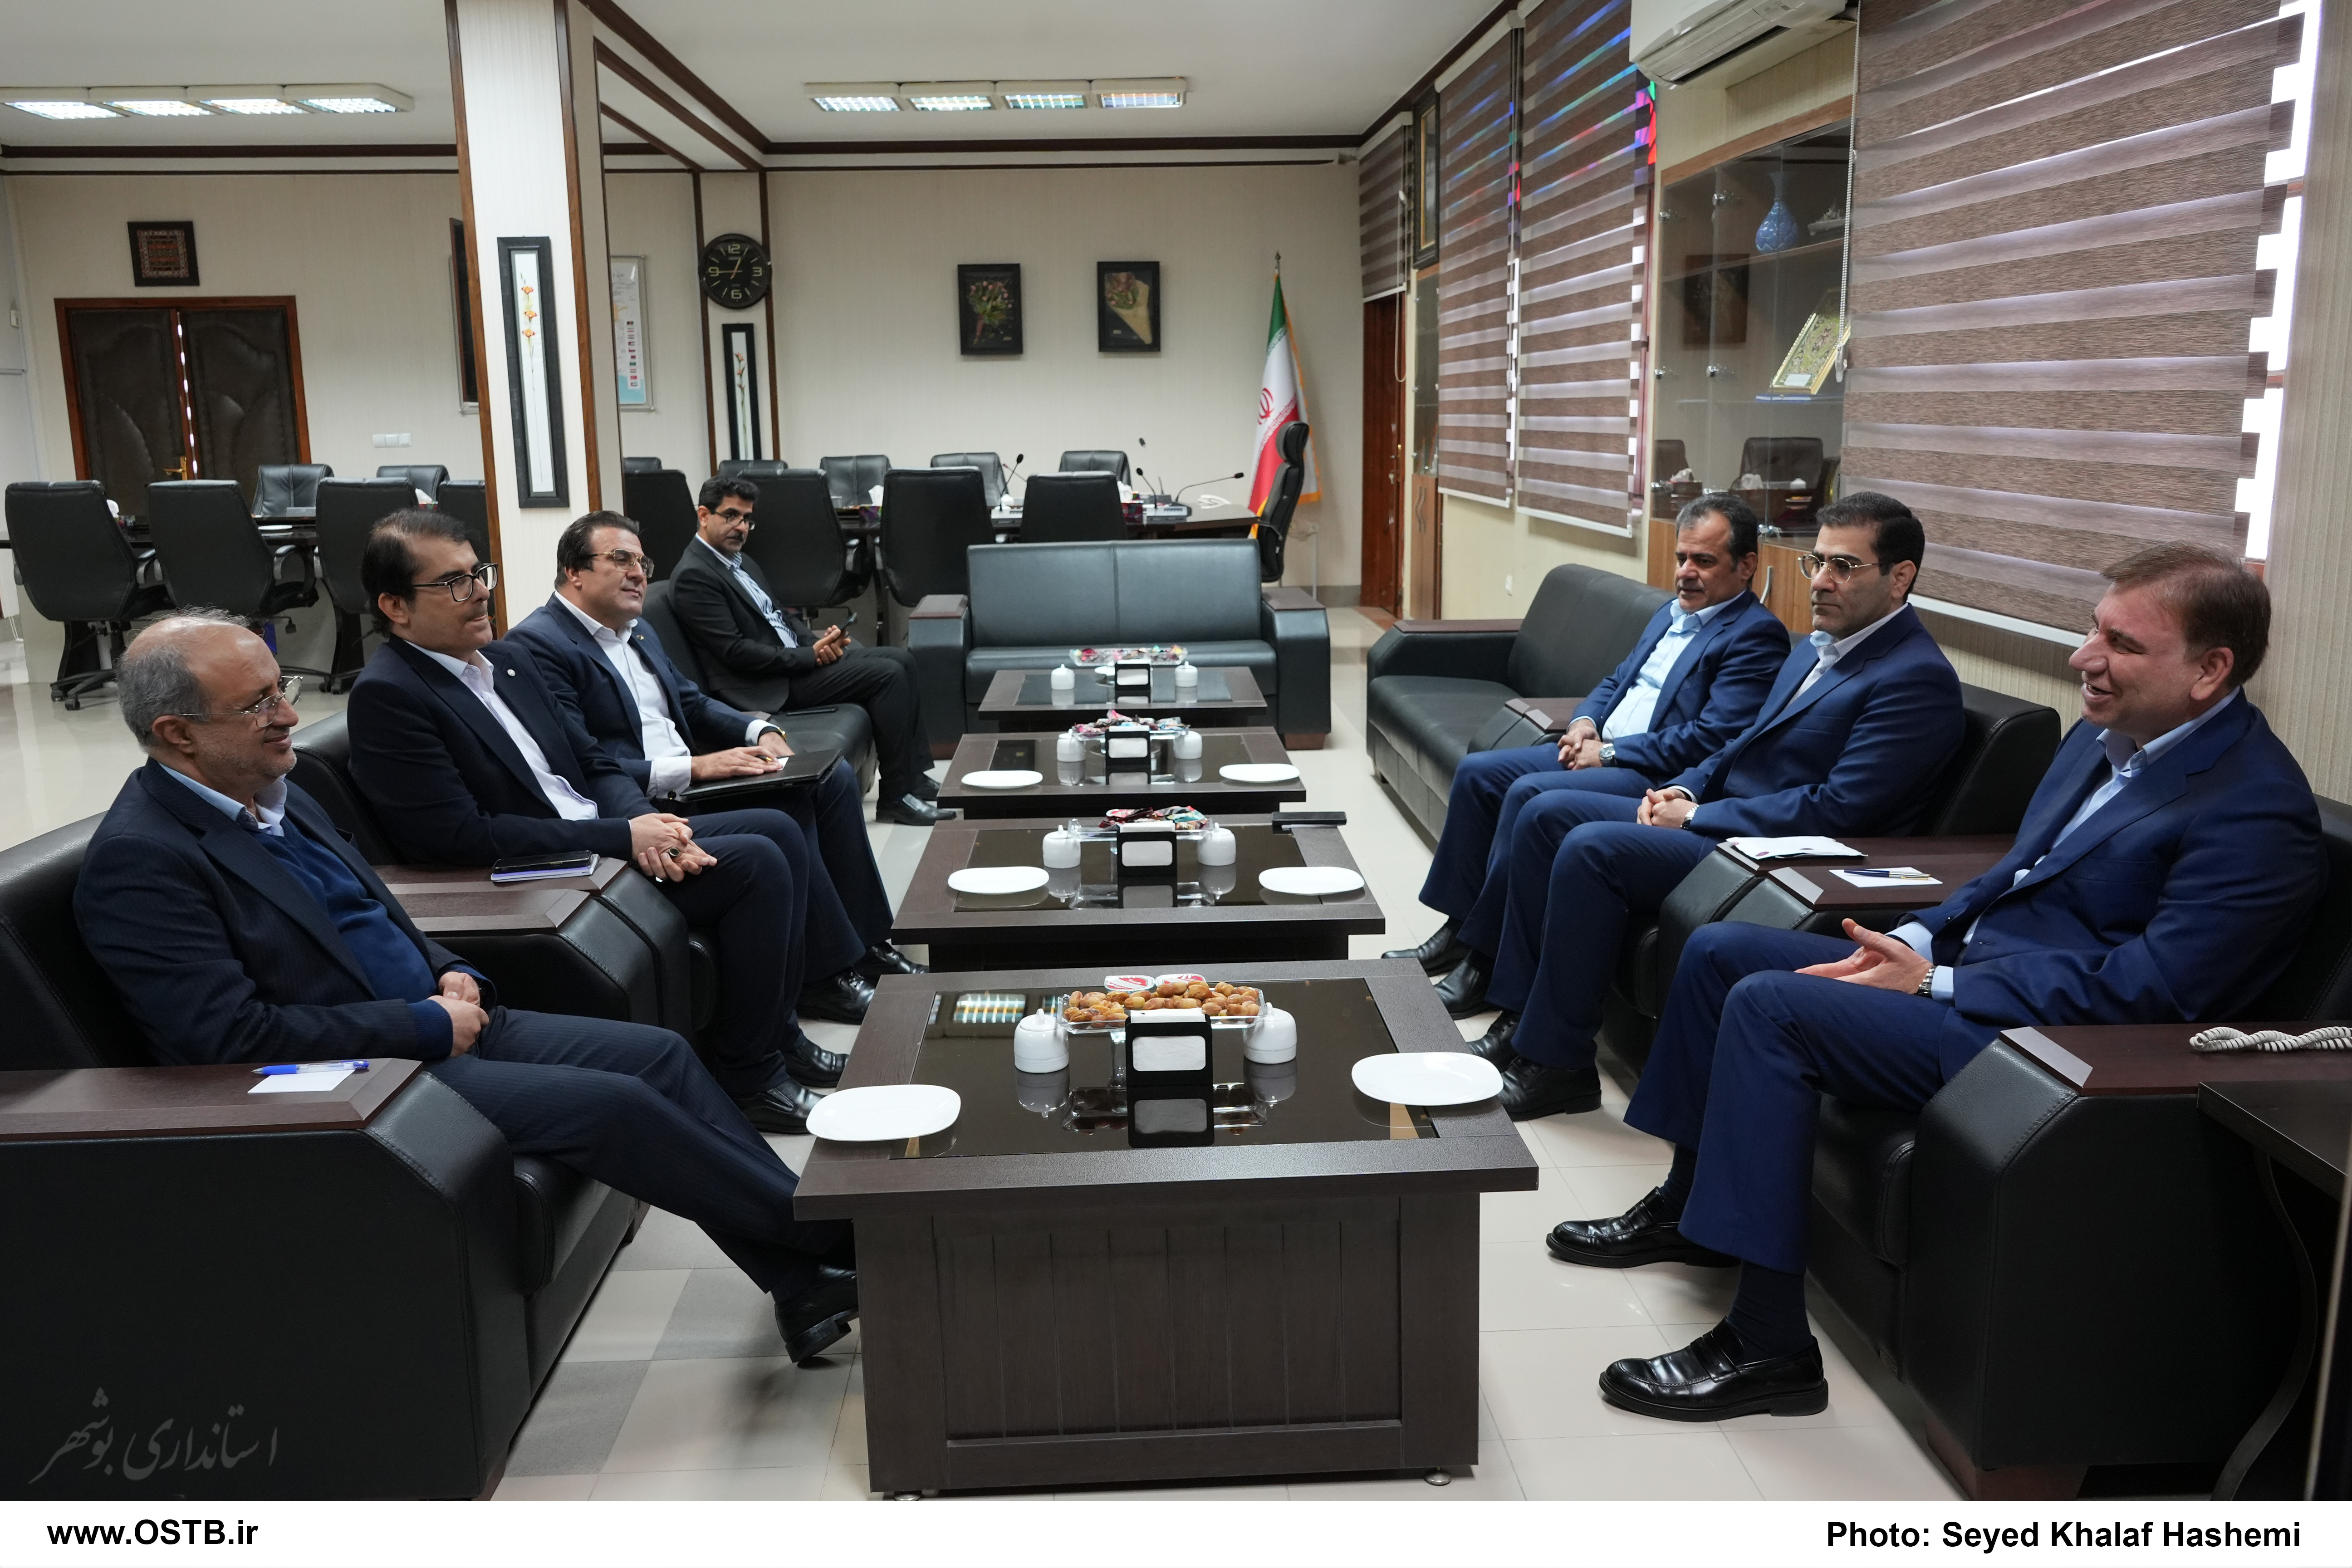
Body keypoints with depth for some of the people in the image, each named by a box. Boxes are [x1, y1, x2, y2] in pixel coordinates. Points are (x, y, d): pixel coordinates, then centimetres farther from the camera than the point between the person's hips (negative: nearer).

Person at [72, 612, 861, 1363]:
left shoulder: (278, 798, 10)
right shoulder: (138, 862, -17)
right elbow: (233, 1036, -22)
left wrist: (449, 975, 1)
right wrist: (427, 1026, -18)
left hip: (440, 1021, 9)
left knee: (660, 1054, -3)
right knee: (614, 1104, -20)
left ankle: (803, 1284, 0)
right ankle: (823, 1233, -2)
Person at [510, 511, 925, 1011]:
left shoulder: (637, 631, 17)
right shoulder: (539, 645, -13)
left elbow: (693, 703, 24)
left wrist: (760, 732, 3)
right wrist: (695, 768, -23)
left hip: (687, 779, 10)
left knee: (832, 776, 0)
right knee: (784, 818, -26)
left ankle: (865, 941, 3)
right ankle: (826, 975, -10)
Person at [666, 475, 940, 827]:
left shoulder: (740, 561, 16)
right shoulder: (693, 576, -14)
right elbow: (735, 652, -20)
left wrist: (819, 640, 1)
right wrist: (809, 656, -18)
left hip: (798, 656, 10)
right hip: (771, 685, -10)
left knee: (901, 660, 2)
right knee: (888, 675, -18)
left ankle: (917, 776, 4)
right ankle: (897, 796, -10)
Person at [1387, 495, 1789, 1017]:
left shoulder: (1757, 635, -11)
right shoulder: (1672, 613, 18)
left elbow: (1710, 738, -20)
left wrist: (1609, 752, -16)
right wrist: (1585, 722, 3)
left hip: (1656, 779, -10)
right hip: (1599, 750, 10)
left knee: (1529, 794, -28)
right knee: (1476, 772, -1)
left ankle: (1488, 958, -18)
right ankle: (1458, 930, 5)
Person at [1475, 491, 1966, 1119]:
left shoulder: (1917, 677, -14)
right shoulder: (1814, 650, 16)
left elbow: (1838, 809, -21)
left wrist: (1697, 816, -16)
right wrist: (1683, 790, 3)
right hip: (1712, 817, 10)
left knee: (1591, 848, -26)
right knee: (1545, 815, 1)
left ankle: (1557, 1063, -15)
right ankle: (1520, 1018, 3)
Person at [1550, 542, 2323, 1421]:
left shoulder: (2256, 811, -18)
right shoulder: (2107, 736, 11)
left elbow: (2145, 991, -24)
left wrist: (1936, 984, -20)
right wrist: (1919, 939, 1)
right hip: (1961, 964, 10)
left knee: (1769, 1004, -25)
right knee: (1718, 951, 6)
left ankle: (1768, 1346, -19)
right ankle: (1690, 1206, 21)